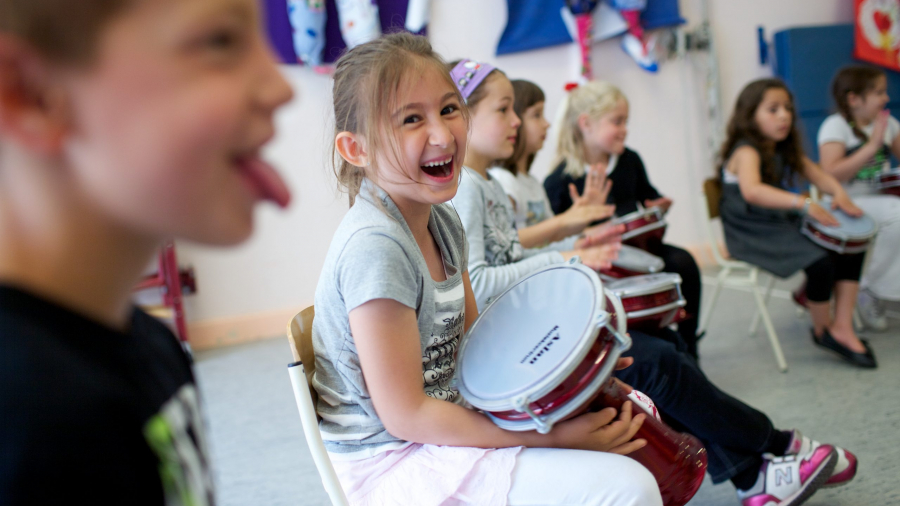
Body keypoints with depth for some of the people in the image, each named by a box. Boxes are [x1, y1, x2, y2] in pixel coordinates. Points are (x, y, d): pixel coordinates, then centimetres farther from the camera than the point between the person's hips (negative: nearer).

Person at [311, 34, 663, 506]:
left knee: (631, 411, 14)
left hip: (449, 412, 9)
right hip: (391, 463, -9)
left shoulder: (443, 220, 3)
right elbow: (405, 415, -23)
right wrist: (548, 437, -21)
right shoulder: (375, 246, -25)